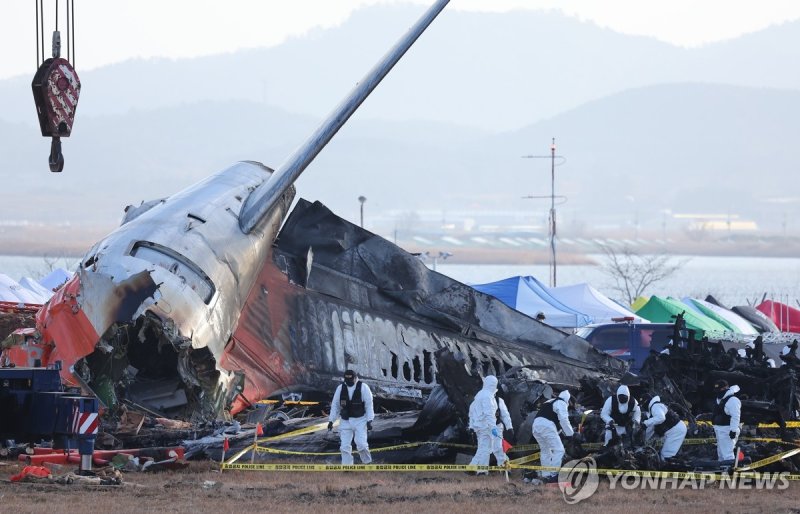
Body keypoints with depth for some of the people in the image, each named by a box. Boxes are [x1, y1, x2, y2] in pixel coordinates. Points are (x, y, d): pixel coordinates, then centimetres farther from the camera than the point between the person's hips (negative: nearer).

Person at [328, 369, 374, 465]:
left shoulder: (363, 387, -7)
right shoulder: (340, 388, 2)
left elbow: (369, 405, -6)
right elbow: (335, 405, 8)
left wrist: (369, 421, -12)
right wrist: (331, 420, 5)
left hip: (360, 420, -3)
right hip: (345, 421, 3)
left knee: (361, 443, -14)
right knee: (345, 445, -1)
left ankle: (367, 462, 10)